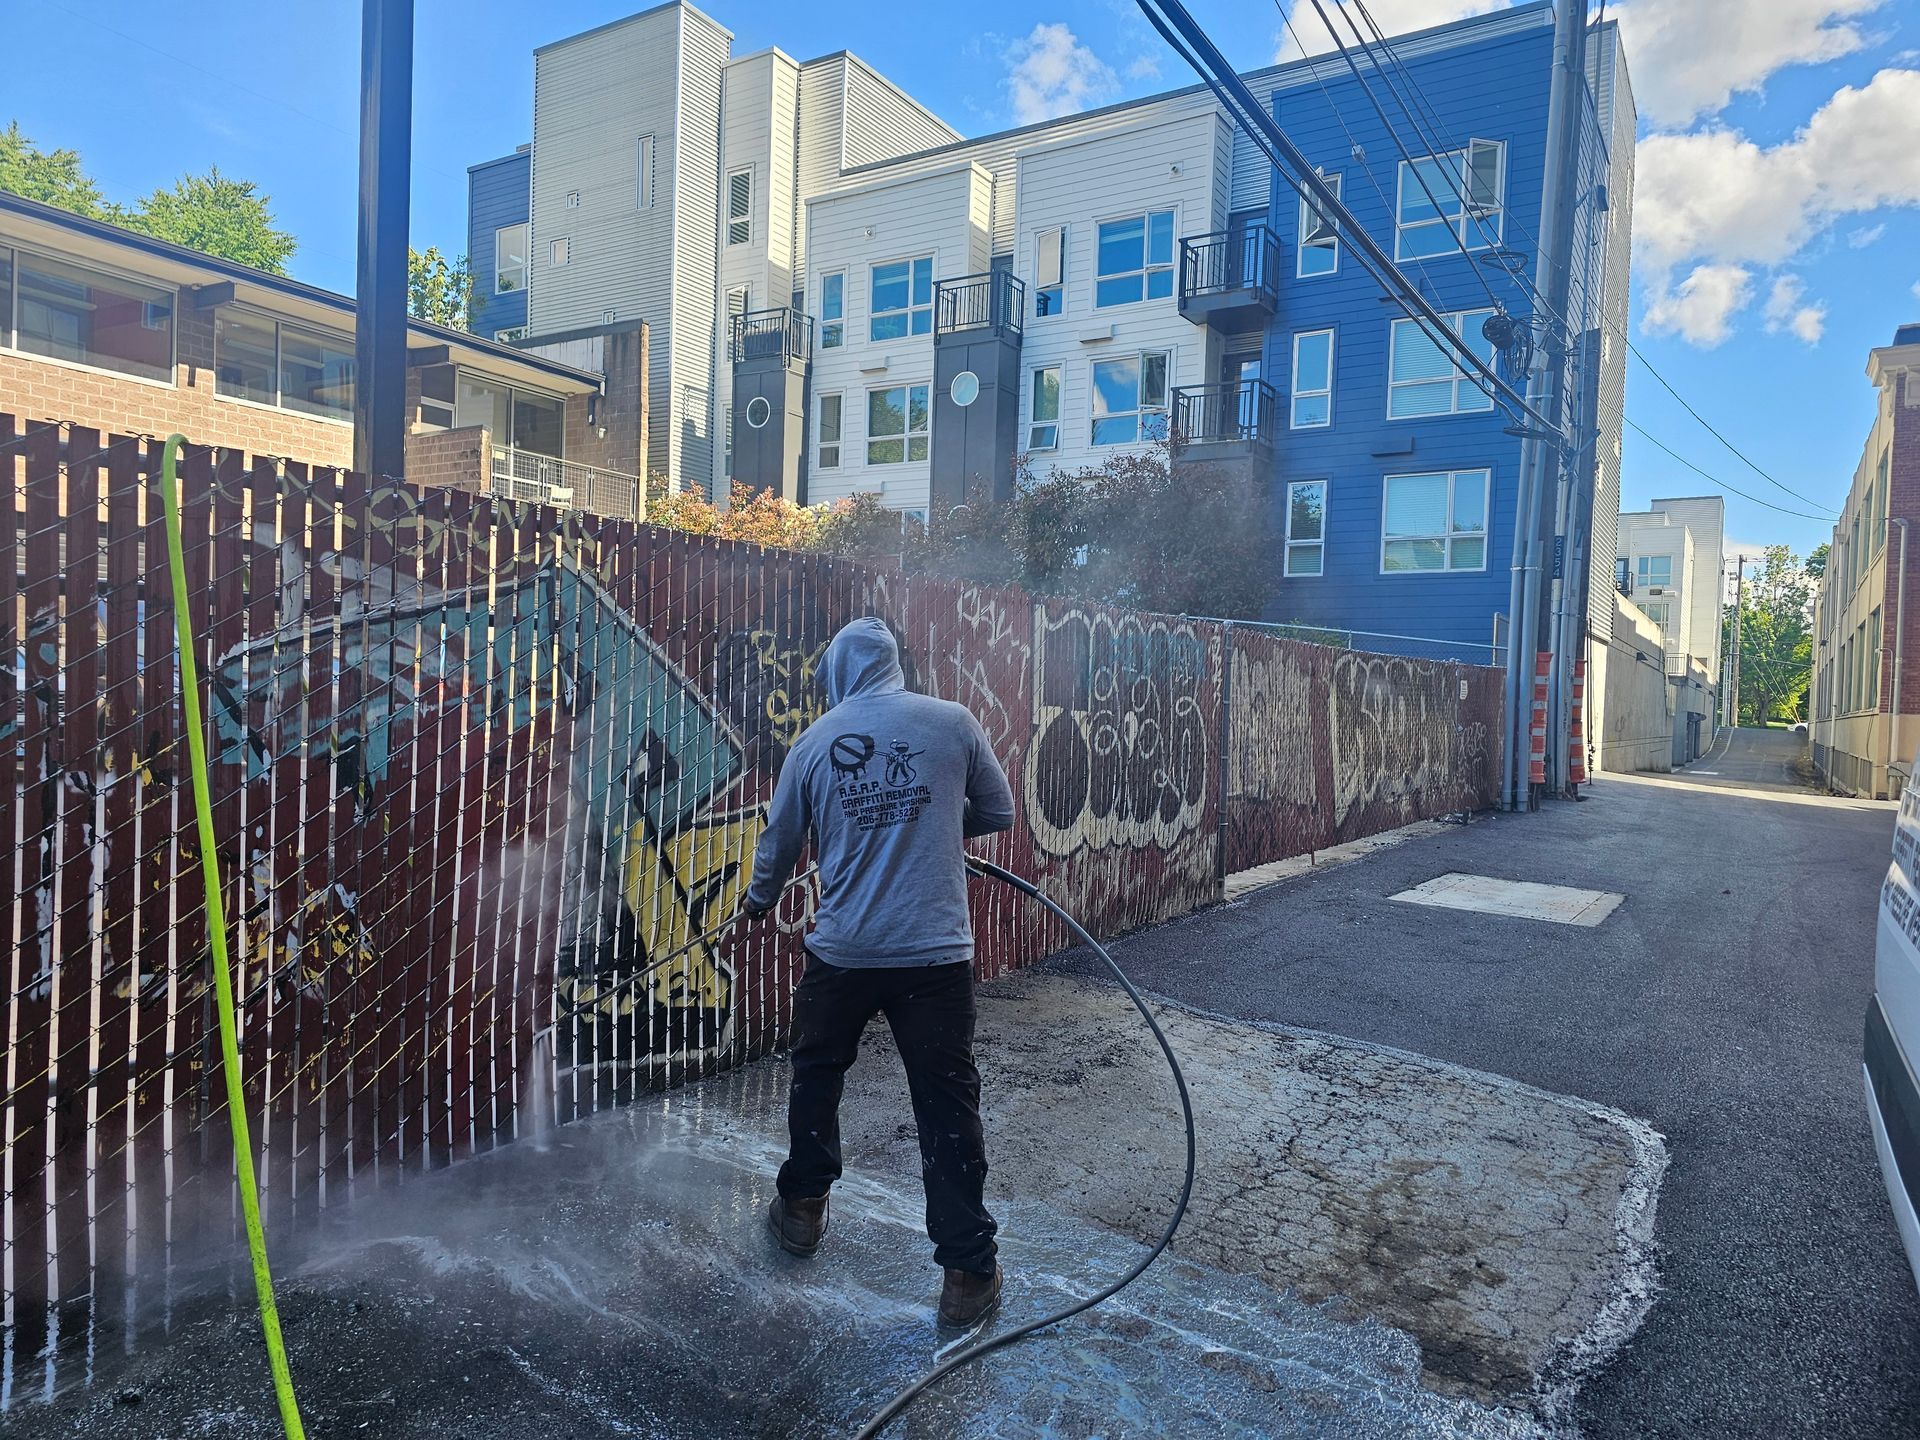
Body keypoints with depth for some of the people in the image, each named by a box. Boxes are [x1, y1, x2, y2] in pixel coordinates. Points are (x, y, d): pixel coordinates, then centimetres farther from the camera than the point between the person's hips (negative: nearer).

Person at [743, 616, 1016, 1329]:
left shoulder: (813, 742, 3)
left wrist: (758, 899, 35)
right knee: (948, 1106, 6)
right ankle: (967, 1270, 12)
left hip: (842, 953, 2)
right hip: (936, 953, -1)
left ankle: (802, 1209, 40)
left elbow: (779, 841, 14)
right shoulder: (952, 722, -3)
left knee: (816, 1078, 24)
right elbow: (998, 812, 7)